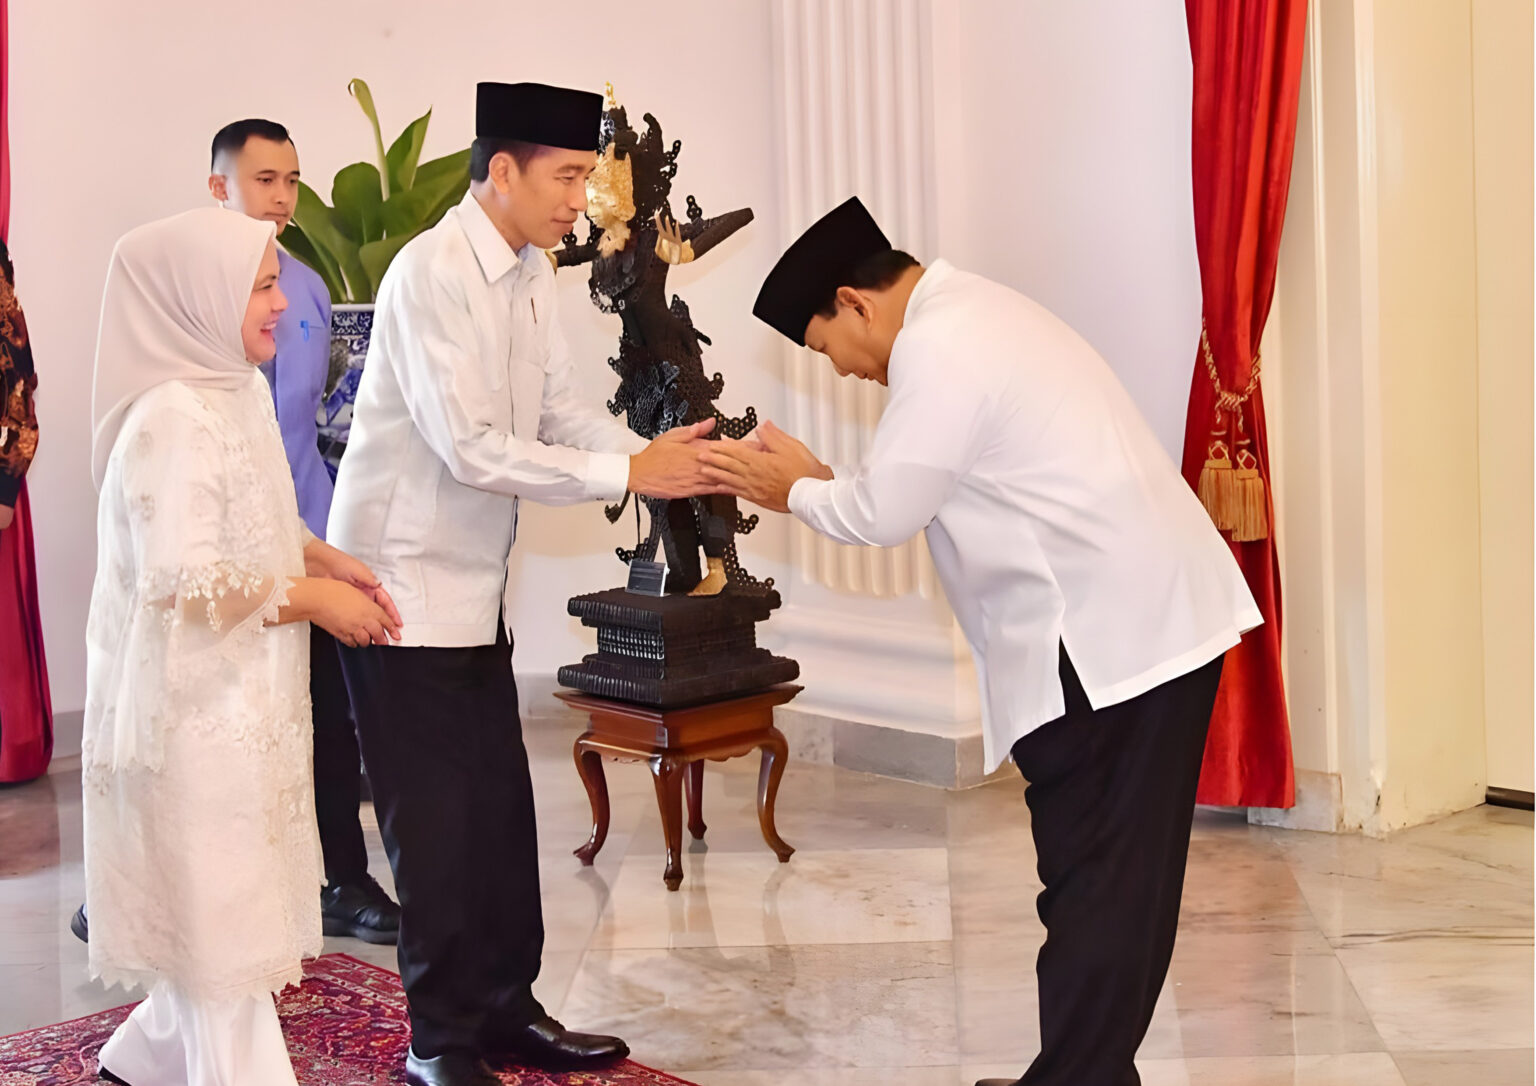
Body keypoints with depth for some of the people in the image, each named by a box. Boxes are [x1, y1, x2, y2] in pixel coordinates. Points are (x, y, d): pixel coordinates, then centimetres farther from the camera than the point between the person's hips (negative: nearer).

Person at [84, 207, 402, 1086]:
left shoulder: (239, 392, 6)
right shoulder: (171, 419, -21)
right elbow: (188, 585, -25)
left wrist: (325, 558, 4)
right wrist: (312, 600, -16)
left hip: (243, 695, 9)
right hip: (197, 703, -9)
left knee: (214, 904, 19)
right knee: (225, 913, 1)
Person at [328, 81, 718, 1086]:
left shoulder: (532, 275, 5)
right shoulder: (433, 273, -20)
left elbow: (566, 414, 4)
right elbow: (471, 448, -26)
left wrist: (665, 458, -12)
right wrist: (630, 474, -25)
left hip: (475, 589, 8)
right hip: (406, 587, -8)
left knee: (500, 808, 13)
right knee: (437, 821, 0)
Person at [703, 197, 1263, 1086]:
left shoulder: (937, 349, -14)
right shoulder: (974, 315, 18)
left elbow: (881, 515, -10)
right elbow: (919, 487, 21)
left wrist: (794, 491, 7)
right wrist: (823, 481, 13)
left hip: (1111, 636, -10)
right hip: (1160, 615, 10)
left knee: (1093, 883, -3)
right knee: (1120, 878, 14)